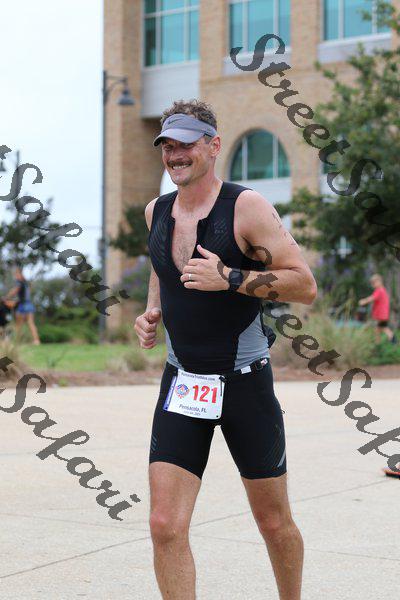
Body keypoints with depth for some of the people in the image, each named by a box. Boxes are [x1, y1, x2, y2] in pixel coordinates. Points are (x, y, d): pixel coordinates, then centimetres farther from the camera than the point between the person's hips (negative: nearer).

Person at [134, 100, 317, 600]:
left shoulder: (246, 207, -11)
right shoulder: (156, 212, 6)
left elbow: (305, 286, -14)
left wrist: (230, 278, -23)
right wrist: (152, 312, 9)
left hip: (246, 382, -4)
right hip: (181, 384, 4)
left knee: (274, 522, 11)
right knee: (165, 526, -9)